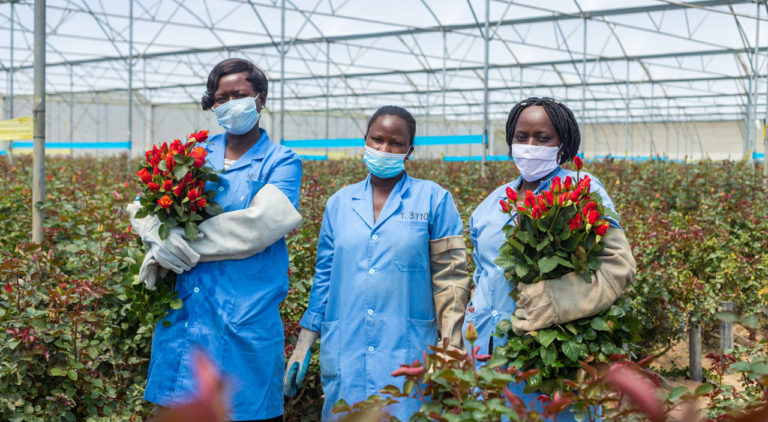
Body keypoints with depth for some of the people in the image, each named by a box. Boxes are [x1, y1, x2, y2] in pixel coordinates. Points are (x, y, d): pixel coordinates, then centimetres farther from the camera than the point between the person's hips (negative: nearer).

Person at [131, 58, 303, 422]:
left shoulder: (281, 162, 2)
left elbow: (258, 225, -15)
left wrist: (185, 244, -11)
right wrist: (162, 236, -14)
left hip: (244, 315, -4)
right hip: (183, 309, 4)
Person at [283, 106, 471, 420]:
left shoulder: (434, 200, 2)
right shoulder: (339, 203, 11)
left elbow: (450, 279, -1)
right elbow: (324, 279, 14)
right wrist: (302, 347, 11)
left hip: (407, 353, -3)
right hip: (343, 355, 3)